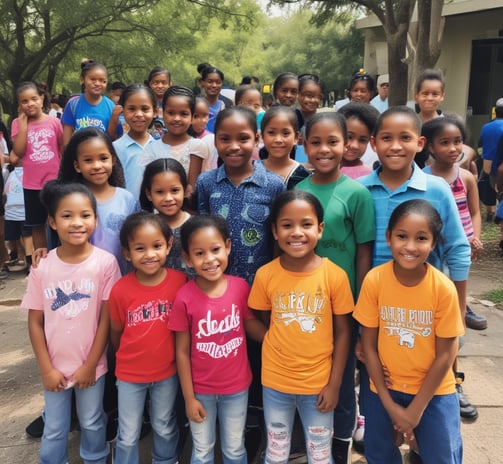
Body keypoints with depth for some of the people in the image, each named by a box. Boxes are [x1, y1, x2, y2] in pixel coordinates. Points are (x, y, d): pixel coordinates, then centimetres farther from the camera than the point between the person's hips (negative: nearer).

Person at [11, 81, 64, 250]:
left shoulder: (54, 122, -4)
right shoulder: (18, 123, -2)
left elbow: (64, 148, 6)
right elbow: (19, 152, -13)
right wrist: (23, 123, -13)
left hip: (55, 181, -1)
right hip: (32, 184, 1)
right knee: (37, 225, 11)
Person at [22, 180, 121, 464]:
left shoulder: (105, 262, -16)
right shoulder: (42, 267, -11)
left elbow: (106, 319, -11)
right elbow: (35, 322, -4)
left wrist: (90, 365, -8)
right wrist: (46, 369, -5)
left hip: (91, 365, -1)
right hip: (55, 366, 1)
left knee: (92, 423, 20)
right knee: (54, 429, 18)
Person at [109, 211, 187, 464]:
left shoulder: (180, 281, -18)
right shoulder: (120, 290, -19)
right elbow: (116, 332, -3)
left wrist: (168, 355, 1)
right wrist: (130, 359, 8)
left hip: (167, 372, 1)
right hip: (130, 375, -1)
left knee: (165, 429, 24)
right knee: (128, 436, 16)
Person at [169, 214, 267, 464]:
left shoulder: (240, 286, -15)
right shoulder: (184, 298, -20)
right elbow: (182, 352, -11)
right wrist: (189, 398, -7)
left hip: (236, 387, 2)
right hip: (201, 390, -1)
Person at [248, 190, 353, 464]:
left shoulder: (335, 275, -15)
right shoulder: (265, 275, -11)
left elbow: (342, 332, -6)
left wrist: (334, 383, -6)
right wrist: (281, 344, -9)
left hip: (318, 383, -1)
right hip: (275, 381, 1)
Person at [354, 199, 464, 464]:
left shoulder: (443, 288, -19)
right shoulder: (374, 280, -17)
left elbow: (445, 354, -11)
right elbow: (368, 345, -9)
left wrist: (415, 410, -9)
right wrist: (389, 404, -7)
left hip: (433, 392, -1)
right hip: (386, 388, 1)